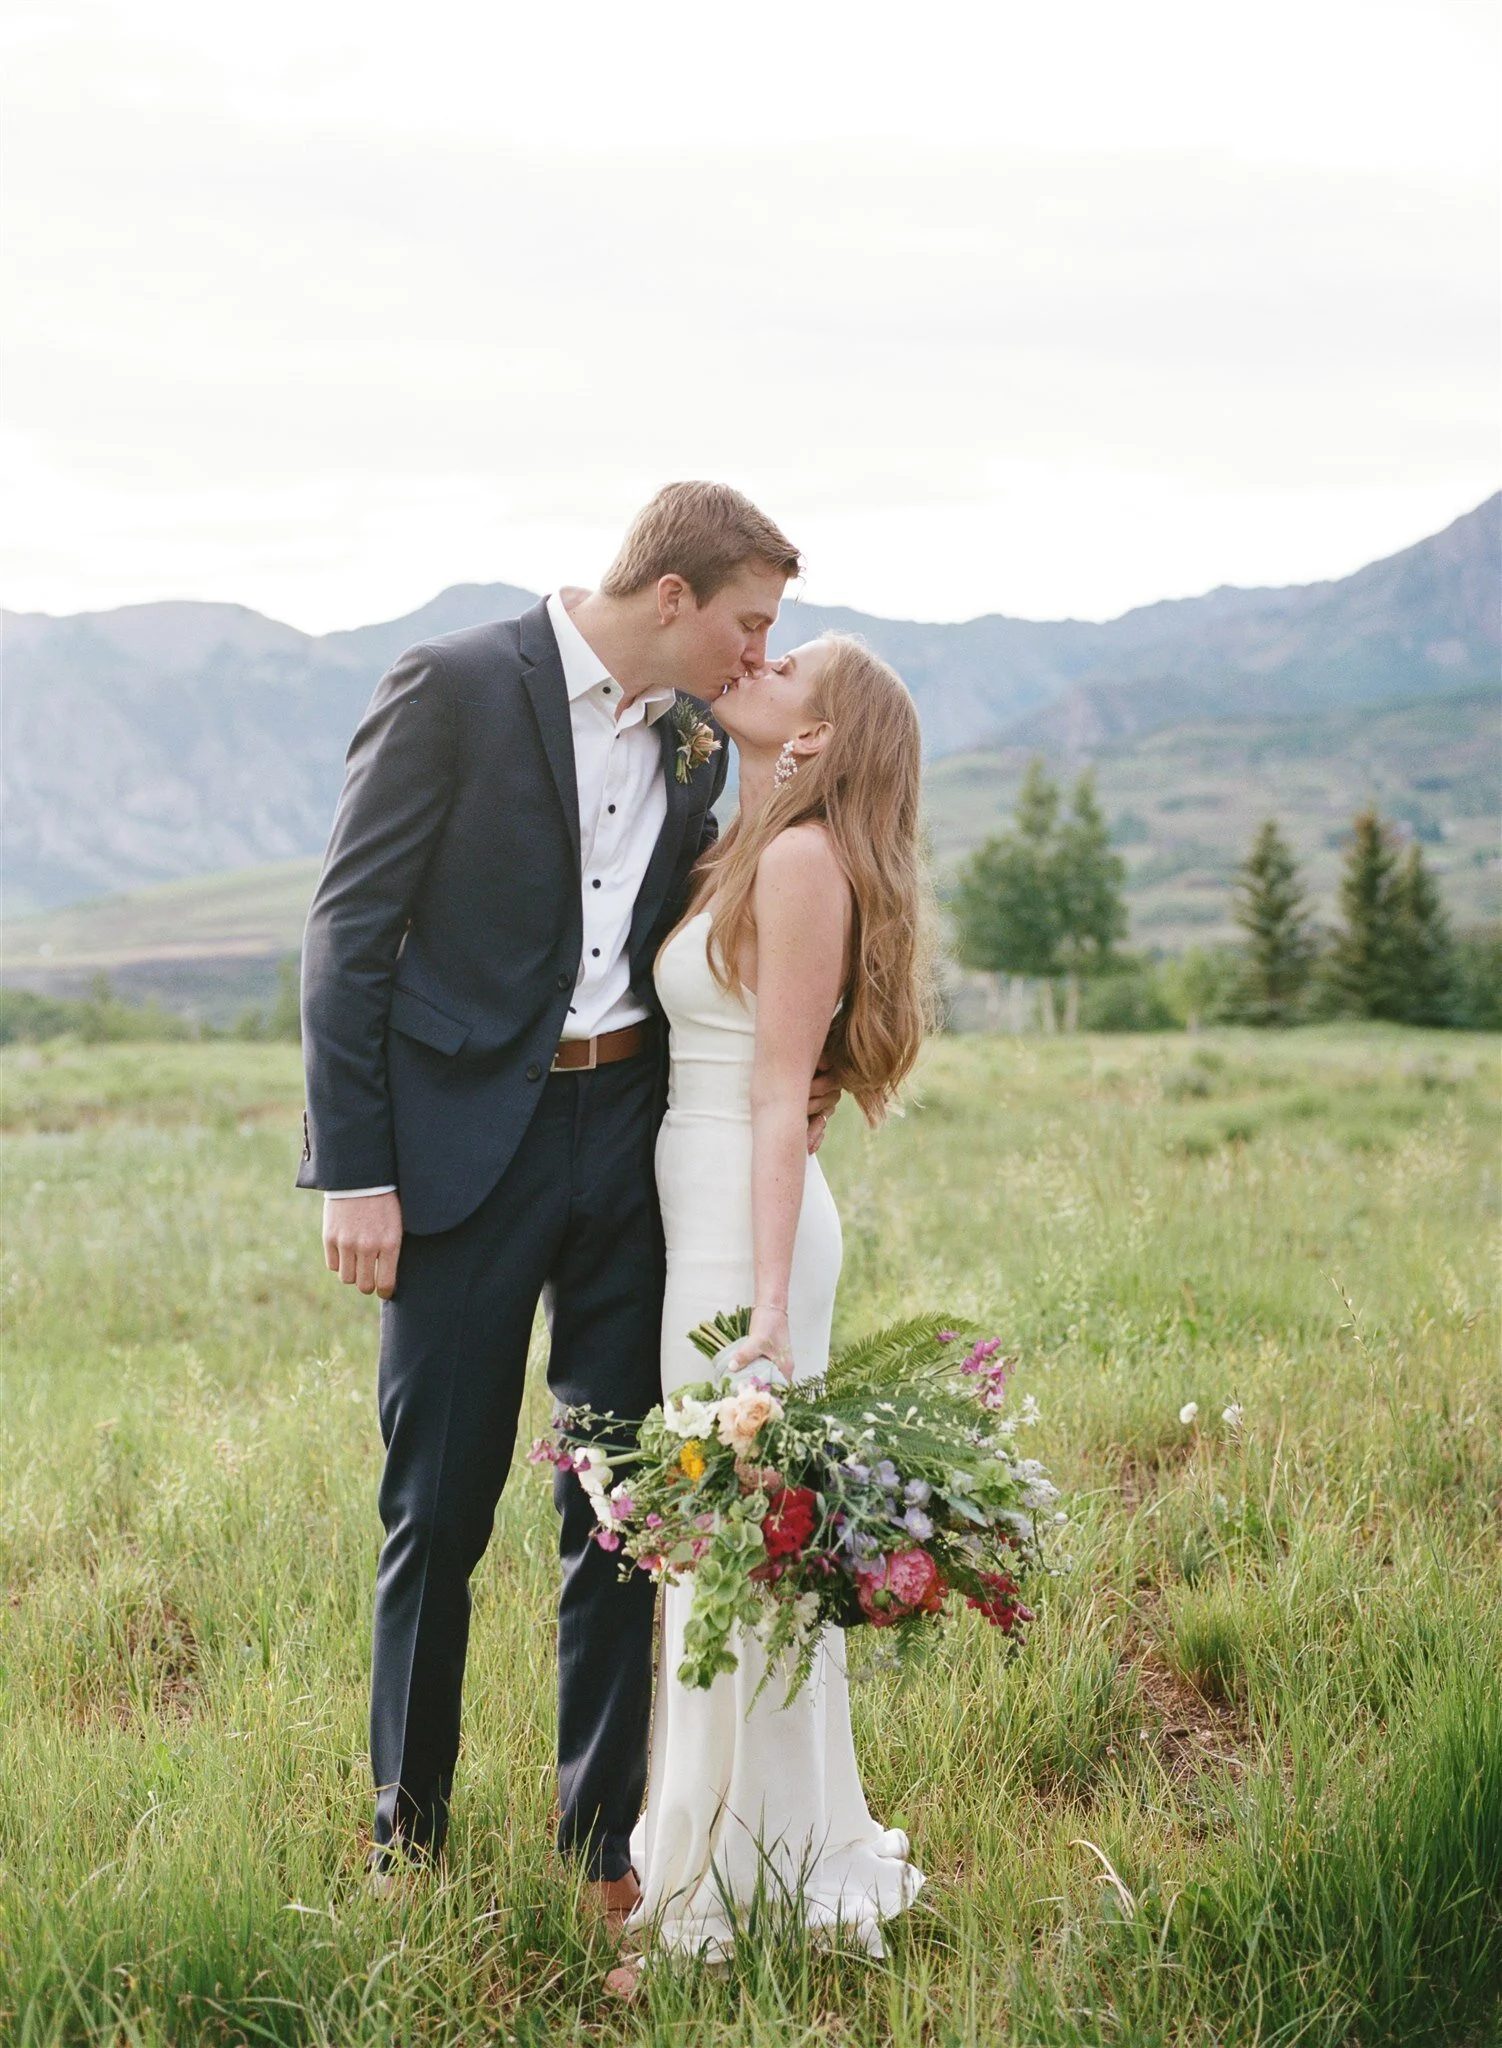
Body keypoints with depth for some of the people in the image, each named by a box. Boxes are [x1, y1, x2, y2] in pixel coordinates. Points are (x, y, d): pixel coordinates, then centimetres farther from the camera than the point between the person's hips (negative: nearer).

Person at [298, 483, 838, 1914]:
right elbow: (349, 930, -10)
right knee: (439, 1511, 4)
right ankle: (409, 1845, 21)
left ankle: (602, 1848, 21)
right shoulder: (454, 688, -9)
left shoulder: (691, 737, 9)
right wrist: (354, 1168, -13)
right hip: (465, 1142, -5)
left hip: (628, 1136, 5)